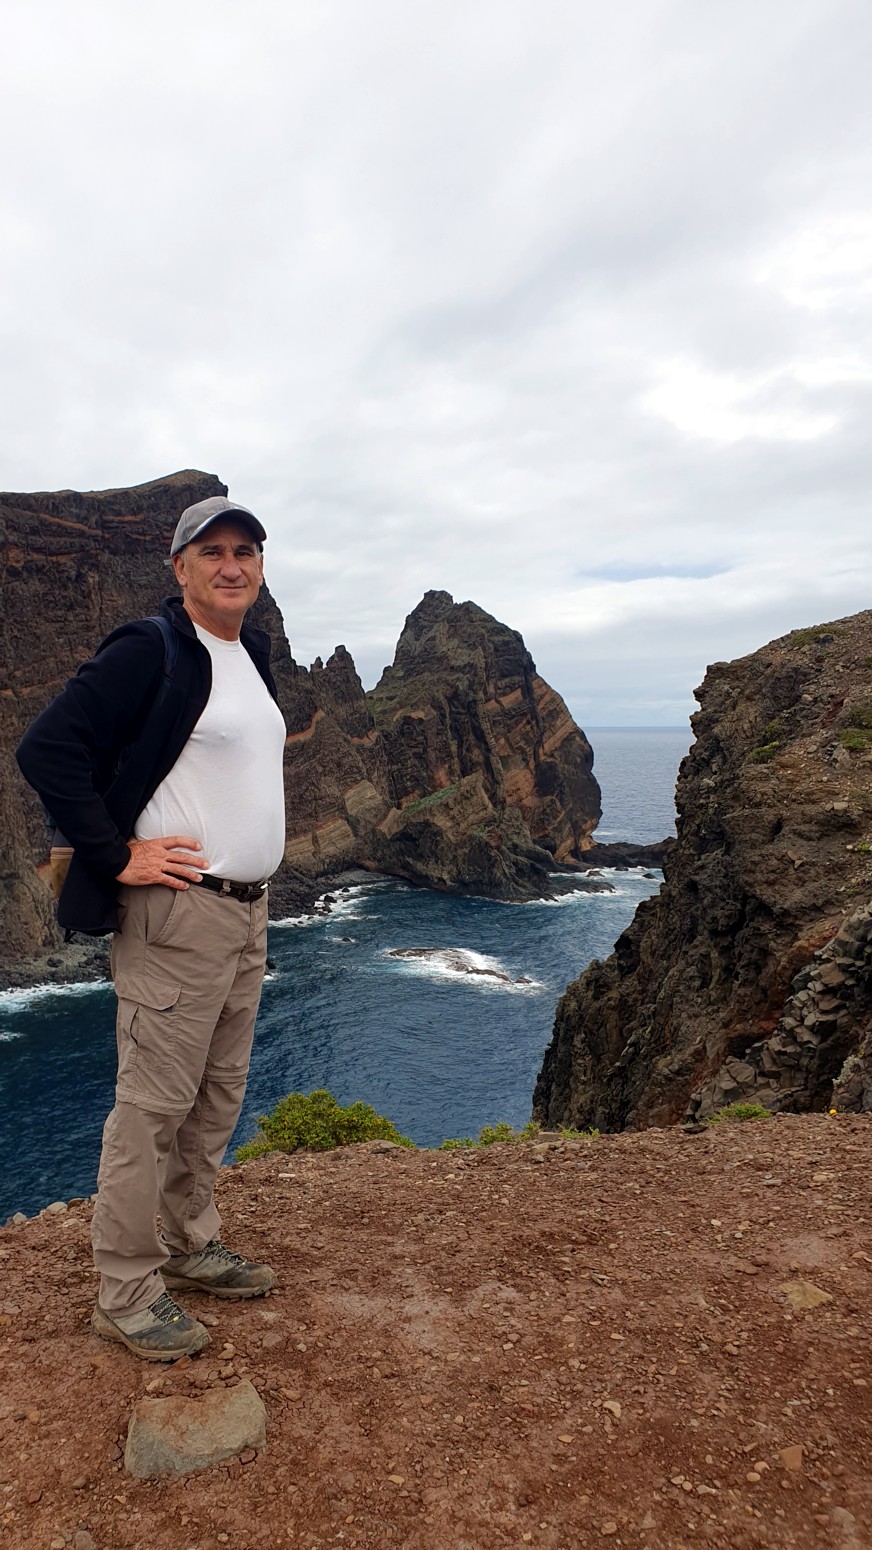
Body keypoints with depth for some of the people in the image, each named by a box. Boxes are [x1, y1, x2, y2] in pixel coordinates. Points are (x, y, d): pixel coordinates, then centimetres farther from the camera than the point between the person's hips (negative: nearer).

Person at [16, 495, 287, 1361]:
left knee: (216, 1098, 18)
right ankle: (125, 1296, 19)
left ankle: (190, 1249, 36)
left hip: (246, 909, 9)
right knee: (152, 1106, 2)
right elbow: (45, 750, -19)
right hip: (178, 910, -8)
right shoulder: (148, 652, -13)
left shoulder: (252, 656, 13)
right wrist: (117, 858, -19)